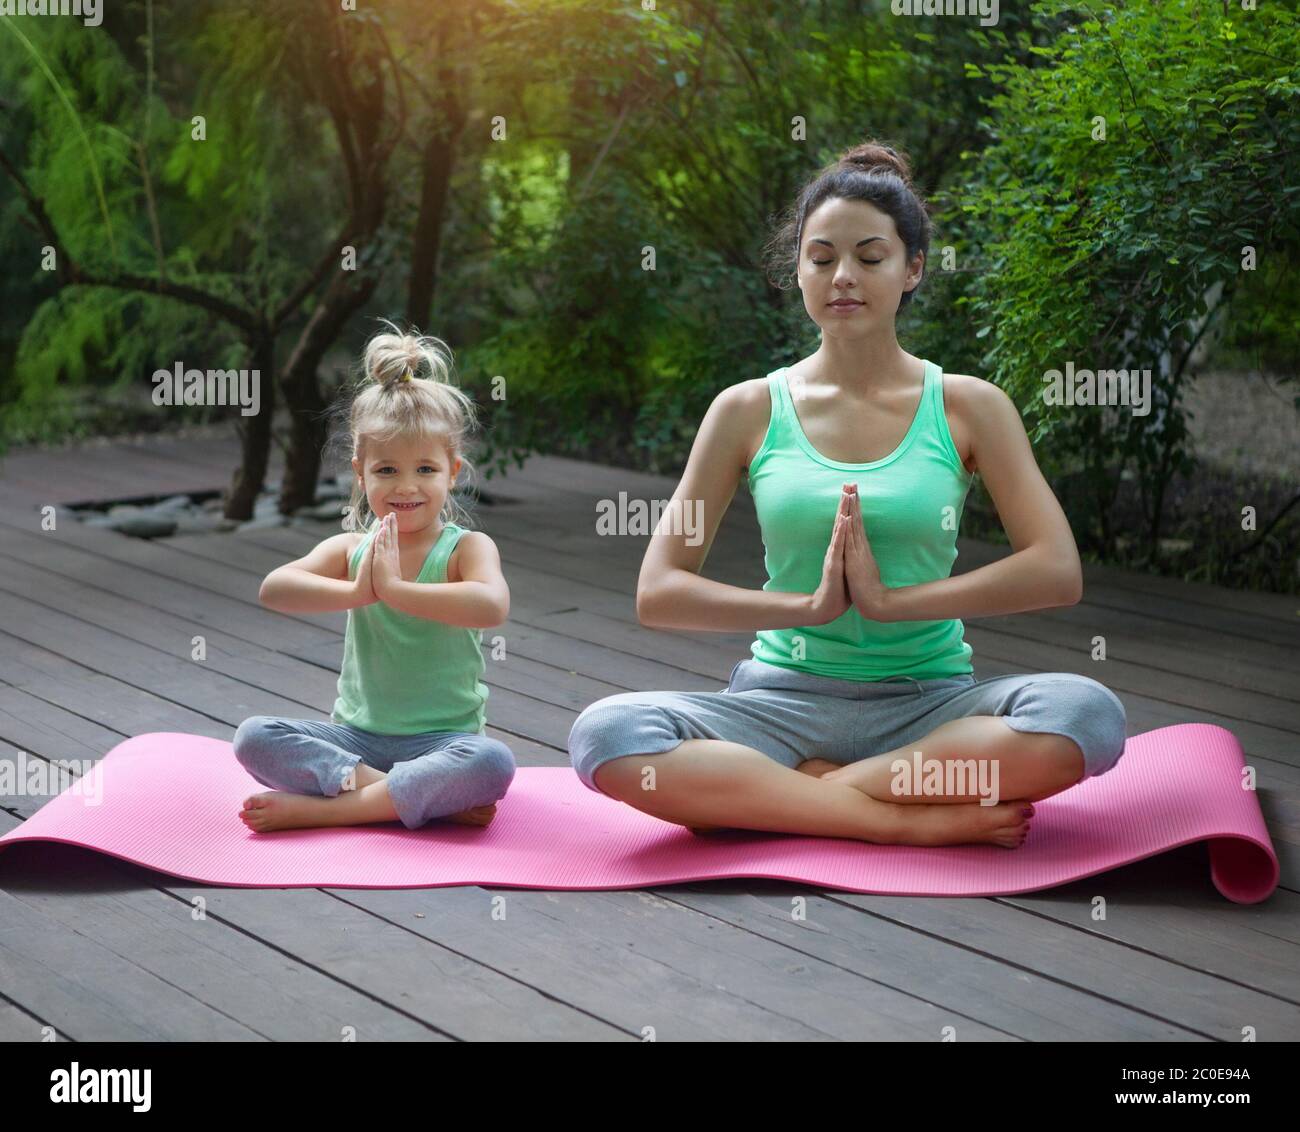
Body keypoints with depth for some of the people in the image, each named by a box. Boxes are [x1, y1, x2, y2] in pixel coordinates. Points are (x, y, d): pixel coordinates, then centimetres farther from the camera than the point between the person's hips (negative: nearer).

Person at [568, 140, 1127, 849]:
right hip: (787, 700, 0)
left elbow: (1057, 572, -7)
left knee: (1088, 714, -31)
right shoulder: (750, 410, 6)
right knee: (605, 735, -28)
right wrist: (812, 605, -13)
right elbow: (657, 594, 0)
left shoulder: (968, 408, 5)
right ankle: (914, 820, -23)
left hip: (927, 703, 0)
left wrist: (891, 599, -14)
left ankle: (754, 794, -21)